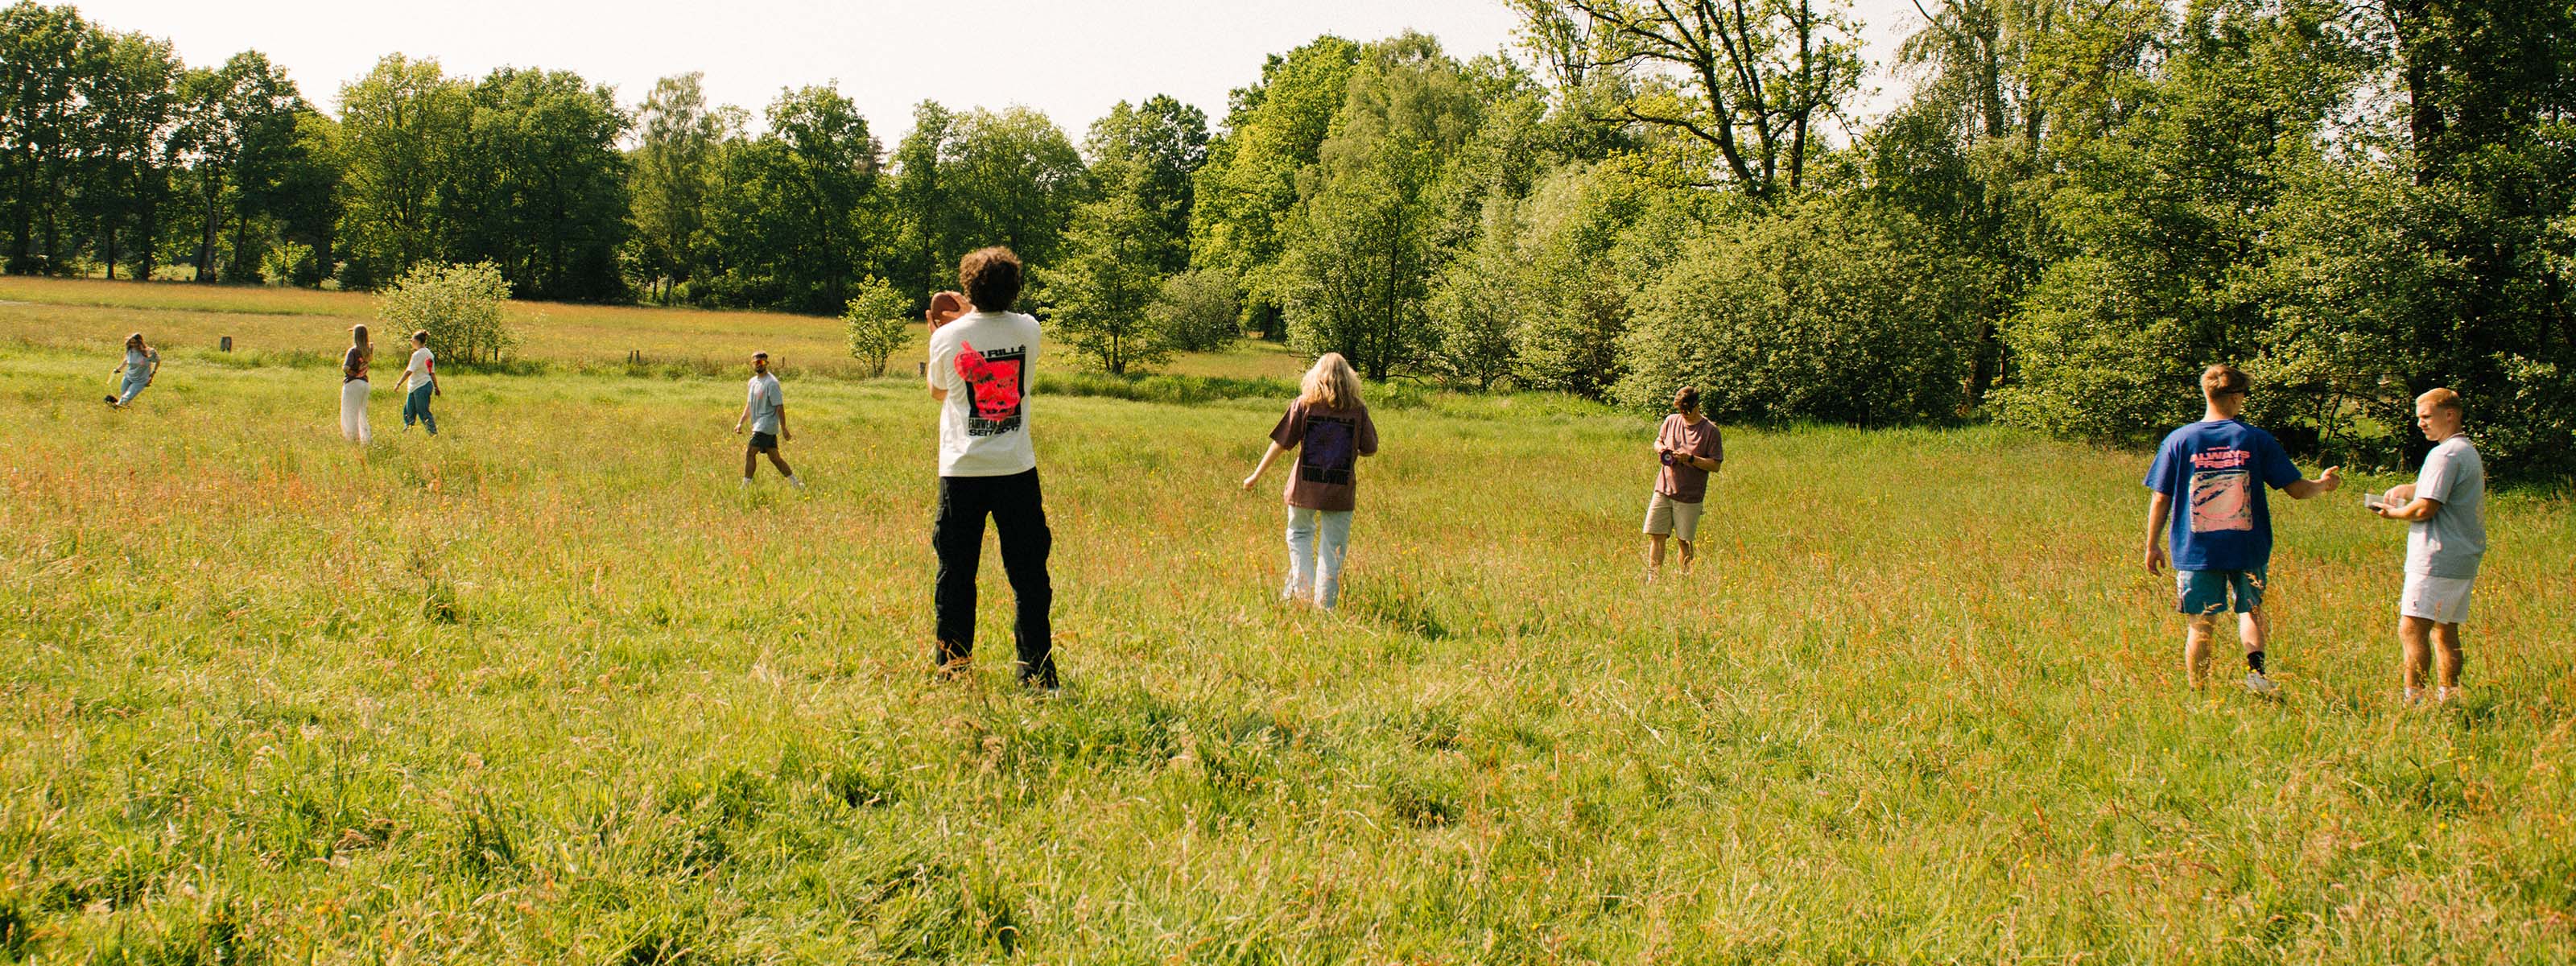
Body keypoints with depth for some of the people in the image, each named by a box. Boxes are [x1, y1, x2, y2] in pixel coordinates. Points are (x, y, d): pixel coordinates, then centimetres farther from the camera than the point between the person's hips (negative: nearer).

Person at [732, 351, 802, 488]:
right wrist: (740, 422, 12)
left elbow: (779, 407, -14)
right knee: (774, 457, 10)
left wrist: (784, 429, -16)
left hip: (766, 425, -9)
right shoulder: (753, 382, 14)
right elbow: (749, 405, 22)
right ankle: (796, 483, 16)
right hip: (759, 425, 9)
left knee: (750, 453, -12)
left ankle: (745, 486, -8)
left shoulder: (771, 383, -13)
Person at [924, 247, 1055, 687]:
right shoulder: (1029, 330, -1)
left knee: (956, 575, 7)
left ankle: (953, 671, 9)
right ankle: (1037, 672, 6)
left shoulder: (948, 337, -5)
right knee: (1028, 576, 6)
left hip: (962, 472, -1)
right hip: (1017, 469, 1)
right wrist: (970, 318, 27)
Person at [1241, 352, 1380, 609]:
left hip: (1304, 488, 0)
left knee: (1300, 535, 22)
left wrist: (1256, 475, 7)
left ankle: (1300, 590, 10)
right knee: (1333, 549, 8)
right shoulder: (1358, 410, -2)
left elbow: (1281, 443, -2)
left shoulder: (1303, 405, -3)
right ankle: (1325, 605, 9)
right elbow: (1370, 450, 4)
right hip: (1341, 491, 0)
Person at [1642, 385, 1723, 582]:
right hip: (1663, 490, 4)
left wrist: (1690, 459, -19)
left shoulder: (1710, 430, -6)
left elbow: (1715, 465, -7)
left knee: (1684, 542, 2)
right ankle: (1653, 579, 5)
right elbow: (1658, 441, 24)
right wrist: (1660, 449, 1)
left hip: (1689, 497, -4)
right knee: (1655, 536, -1)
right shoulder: (1671, 421, 7)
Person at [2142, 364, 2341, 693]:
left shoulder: (2178, 441, -2)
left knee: (2200, 627, 6)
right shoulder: (2258, 440, -2)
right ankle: (2255, 666, -6)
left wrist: (2153, 545, 10)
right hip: (2248, 549, 1)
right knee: (2251, 611, 18)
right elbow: (2296, 489, 2)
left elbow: (2161, 499, 0)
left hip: (2196, 551, 0)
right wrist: (2323, 484, 24)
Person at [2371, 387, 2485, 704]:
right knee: (2445, 631, 13)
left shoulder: (2445, 454, -14)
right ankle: (2448, 698, 14)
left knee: (2412, 630, -11)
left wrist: (2394, 513, -1)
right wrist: (2408, 490, 13)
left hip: (2437, 561, -10)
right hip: (2464, 560, 10)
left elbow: (2424, 509, -19)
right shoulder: (2470, 452, 18)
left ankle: (2413, 699, -14)